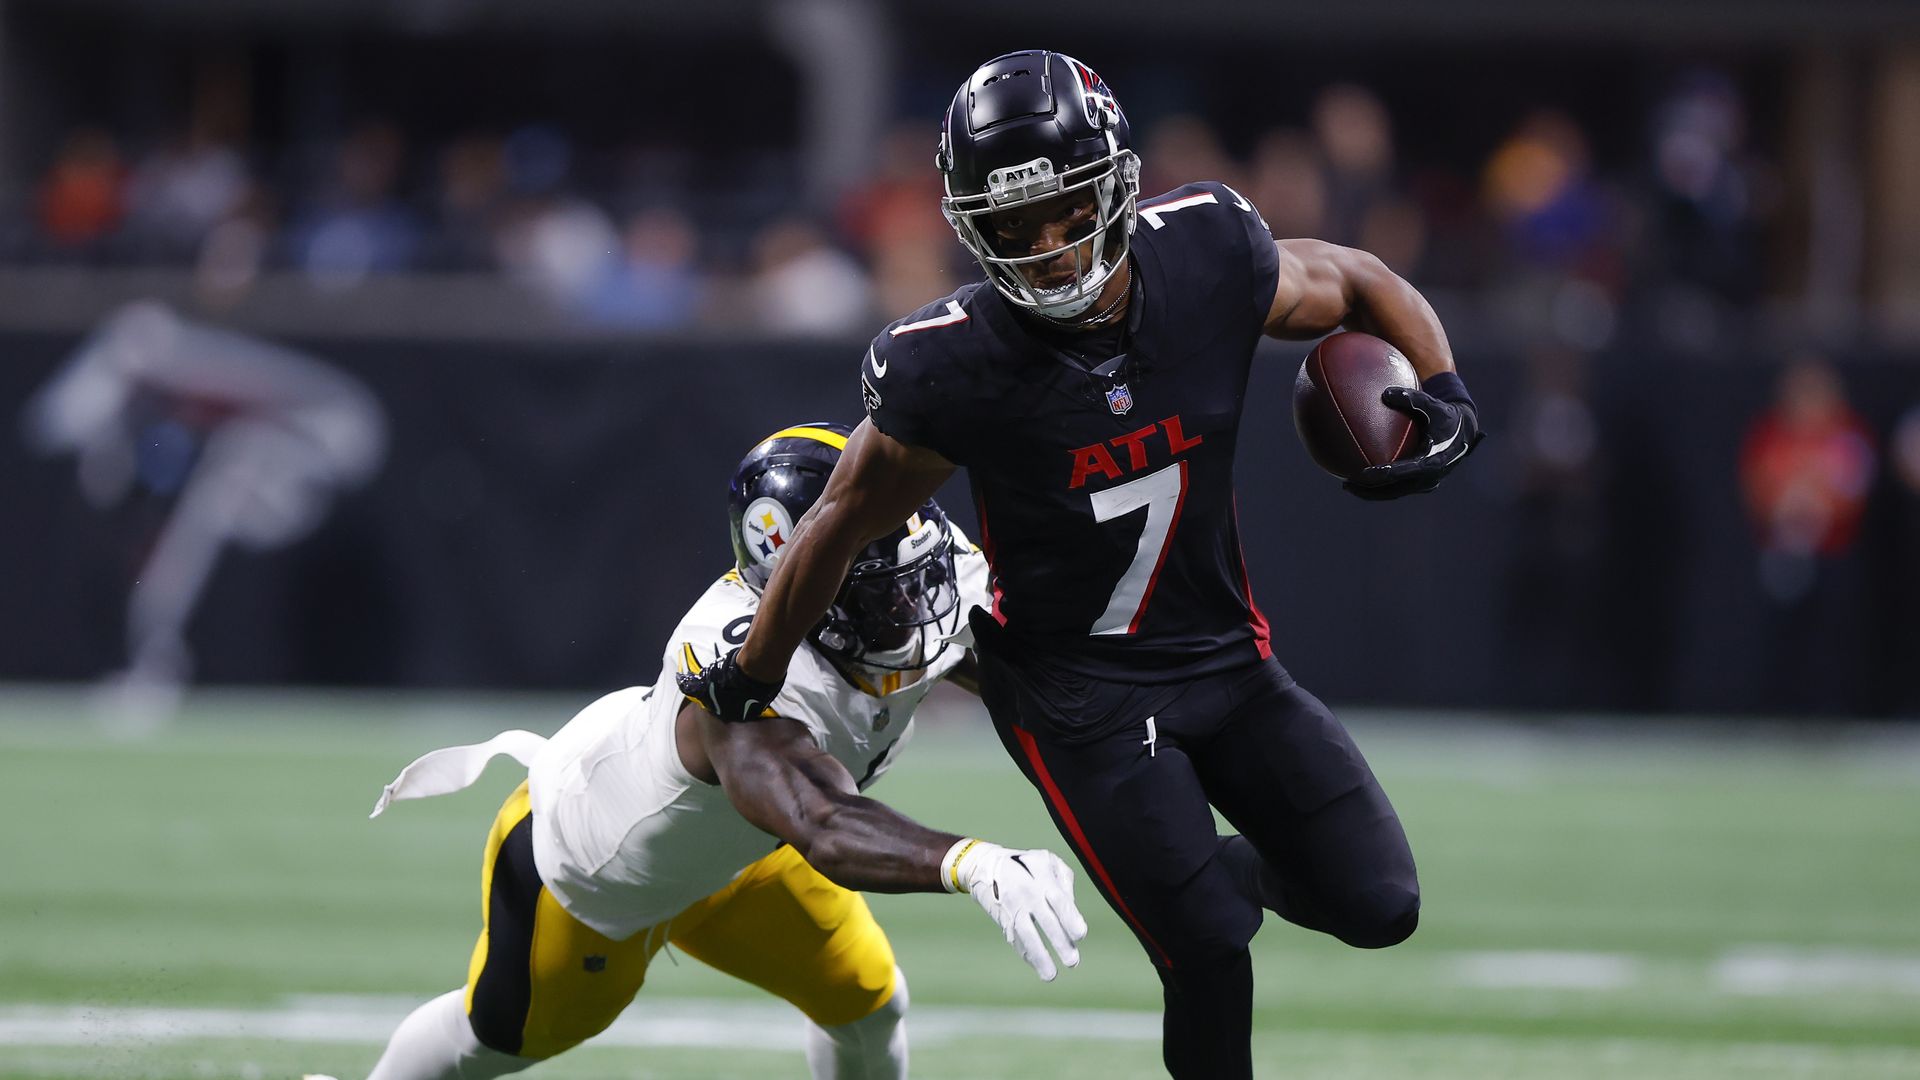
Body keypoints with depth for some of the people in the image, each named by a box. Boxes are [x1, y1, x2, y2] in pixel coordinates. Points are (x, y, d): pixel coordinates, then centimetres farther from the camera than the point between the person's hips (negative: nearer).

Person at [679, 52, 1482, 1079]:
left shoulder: (1209, 256, -16)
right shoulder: (951, 368, -23)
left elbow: (1357, 285, 4)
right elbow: (844, 521, -8)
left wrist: (1444, 396, -14)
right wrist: (748, 681, 4)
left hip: (1223, 650, 4)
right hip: (1081, 692, -4)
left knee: (1378, 907, 0)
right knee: (1210, 958, -12)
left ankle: (1232, 866, 33)